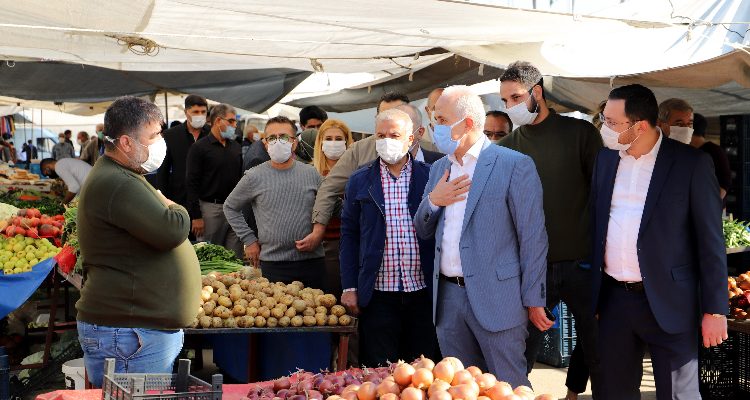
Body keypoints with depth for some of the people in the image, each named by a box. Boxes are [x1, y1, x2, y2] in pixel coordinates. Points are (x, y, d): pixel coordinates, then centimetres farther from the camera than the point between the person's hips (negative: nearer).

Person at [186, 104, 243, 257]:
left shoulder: (236, 147, 14)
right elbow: (192, 183, -8)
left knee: (236, 256, 4)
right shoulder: (199, 148, -4)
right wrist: (196, 216, -13)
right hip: (211, 208, -5)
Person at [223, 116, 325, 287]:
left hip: (312, 260, 2)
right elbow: (230, 207, 11)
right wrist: (249, 239, 6)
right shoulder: (254, 177, -1)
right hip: (273, 264, -2)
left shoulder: (312, 174, 5)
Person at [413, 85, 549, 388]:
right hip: (448, 297, 6)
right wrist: (432, 201, -3)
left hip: (496, 299, -6)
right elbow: (423, 232, 18)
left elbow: (533, 238, -8)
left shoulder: (515, 166, -7)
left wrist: (533, 301, -8)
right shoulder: (439, 168, 14)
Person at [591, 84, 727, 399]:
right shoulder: (606, 158, 7)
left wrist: (715, 309, -10)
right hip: (613, 299, 5)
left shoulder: (691, 164, -8)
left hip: (668, 302, -5)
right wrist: (591, 291, 8)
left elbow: (711, 241, -8)